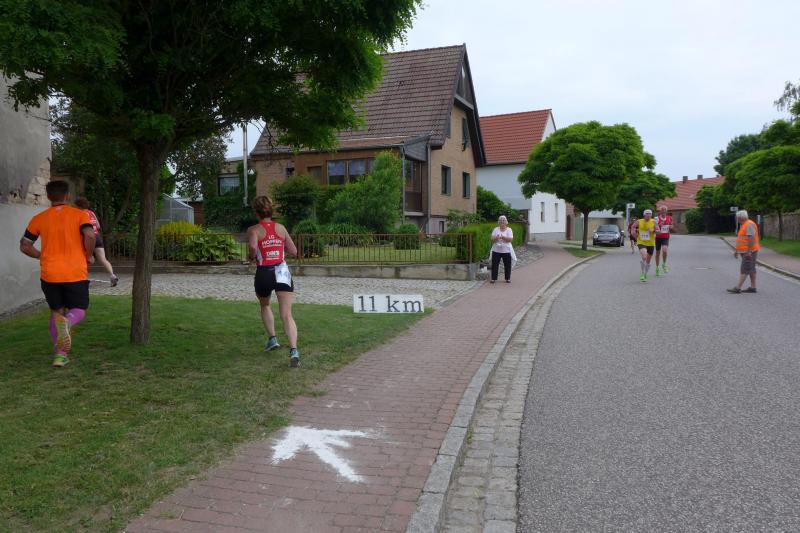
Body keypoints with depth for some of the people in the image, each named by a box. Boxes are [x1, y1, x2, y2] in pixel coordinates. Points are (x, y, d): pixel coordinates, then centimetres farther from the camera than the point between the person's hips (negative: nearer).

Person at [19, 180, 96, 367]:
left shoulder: (39, 219, 6)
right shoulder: (80, 214, -3)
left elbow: (24, 246, 4)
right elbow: (89, 235, -20)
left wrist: (42, 256, 20)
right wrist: (89, 255, -4)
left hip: (50, 274, 3)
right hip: (76, 274, -3)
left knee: (56, 312, 17)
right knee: (79, 311, 9)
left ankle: (60, 353, 9)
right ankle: (66, 322, -27)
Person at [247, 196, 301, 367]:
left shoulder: (253, 230, -1)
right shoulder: (281, 228, 9)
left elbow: (253, 247, -22)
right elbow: (293, 251, 13)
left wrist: (251, 257, -1)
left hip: (263, 274, -1)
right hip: (282, 272, 1)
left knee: (264, 306, 30)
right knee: (287, 314, -7)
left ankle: (272, 339, 29)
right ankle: (293, 350, -24)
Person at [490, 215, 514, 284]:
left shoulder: (509, 230, 0)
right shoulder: (495, 229, 4)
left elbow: (510, 239, -13)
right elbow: (492, 239, -4)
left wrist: (503, 237, -27)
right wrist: (496, 238, -26)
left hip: (506, 250, -1)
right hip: (496, 250, 1)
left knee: (507, 265, 6)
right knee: (494, 265, 0)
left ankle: (508, 278, 18)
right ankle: (493, 278, 7)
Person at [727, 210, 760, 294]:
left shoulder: (749, 224, -16)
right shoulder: (743, 225, 17)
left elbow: (751, 238, -24)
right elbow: (741, 239, 23)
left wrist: (749, 251, -26)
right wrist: (737, 250, 22)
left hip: (749, 252, -11)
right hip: (745, 251, 11)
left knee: (744, 270, -11)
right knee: (751, 269, 12)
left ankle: (737, 288, -14)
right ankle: (753, 287, 16)